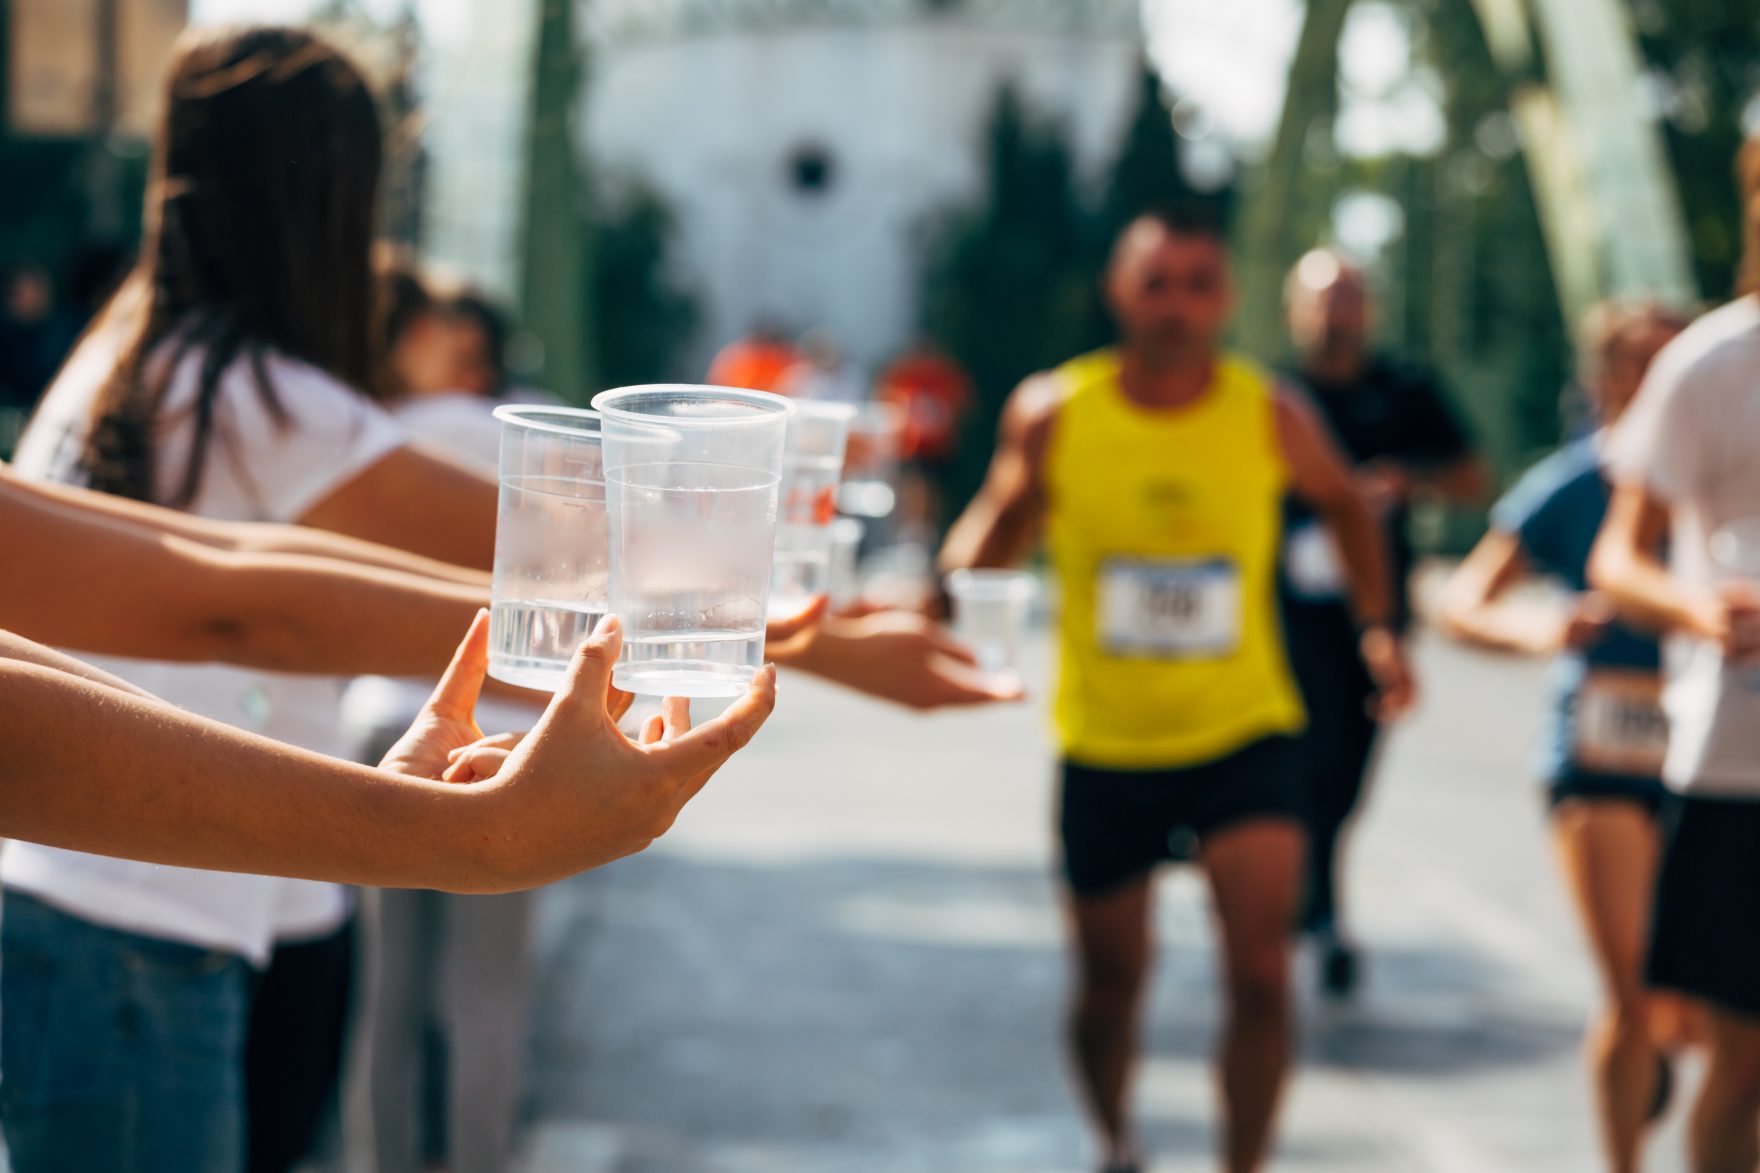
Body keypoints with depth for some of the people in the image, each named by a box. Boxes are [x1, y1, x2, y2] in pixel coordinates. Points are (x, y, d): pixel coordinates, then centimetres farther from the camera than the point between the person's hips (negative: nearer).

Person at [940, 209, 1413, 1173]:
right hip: (1105, 744, 0)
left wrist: (1378, 626, 3)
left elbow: (1342, 503, 13)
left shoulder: (1271, 416, -7)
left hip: (1244, 737, 0)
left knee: (1260, 973, -15)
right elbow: (1001, 518, 7)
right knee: (1109, 984, 11)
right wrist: (945, 594, -14)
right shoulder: (1052, 415, -9)